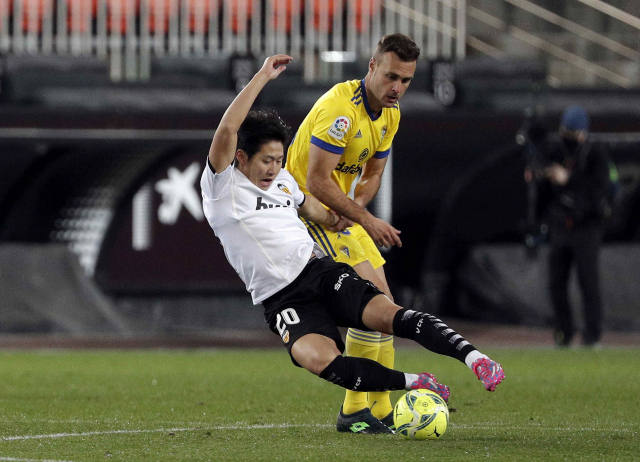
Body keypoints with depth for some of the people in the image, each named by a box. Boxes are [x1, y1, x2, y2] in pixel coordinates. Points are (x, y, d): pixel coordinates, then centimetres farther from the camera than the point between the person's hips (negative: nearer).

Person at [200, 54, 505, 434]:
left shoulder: (283, 180, 16)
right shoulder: (222, 186, -4)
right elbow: (227, 130, -20)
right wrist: (263, 77, -17)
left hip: (320, 270, 5)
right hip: (283, 300, -5)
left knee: (387, 314, -26)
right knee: (320, 360, -34)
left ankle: (474, 357, -35)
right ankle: (414, 384, -23)